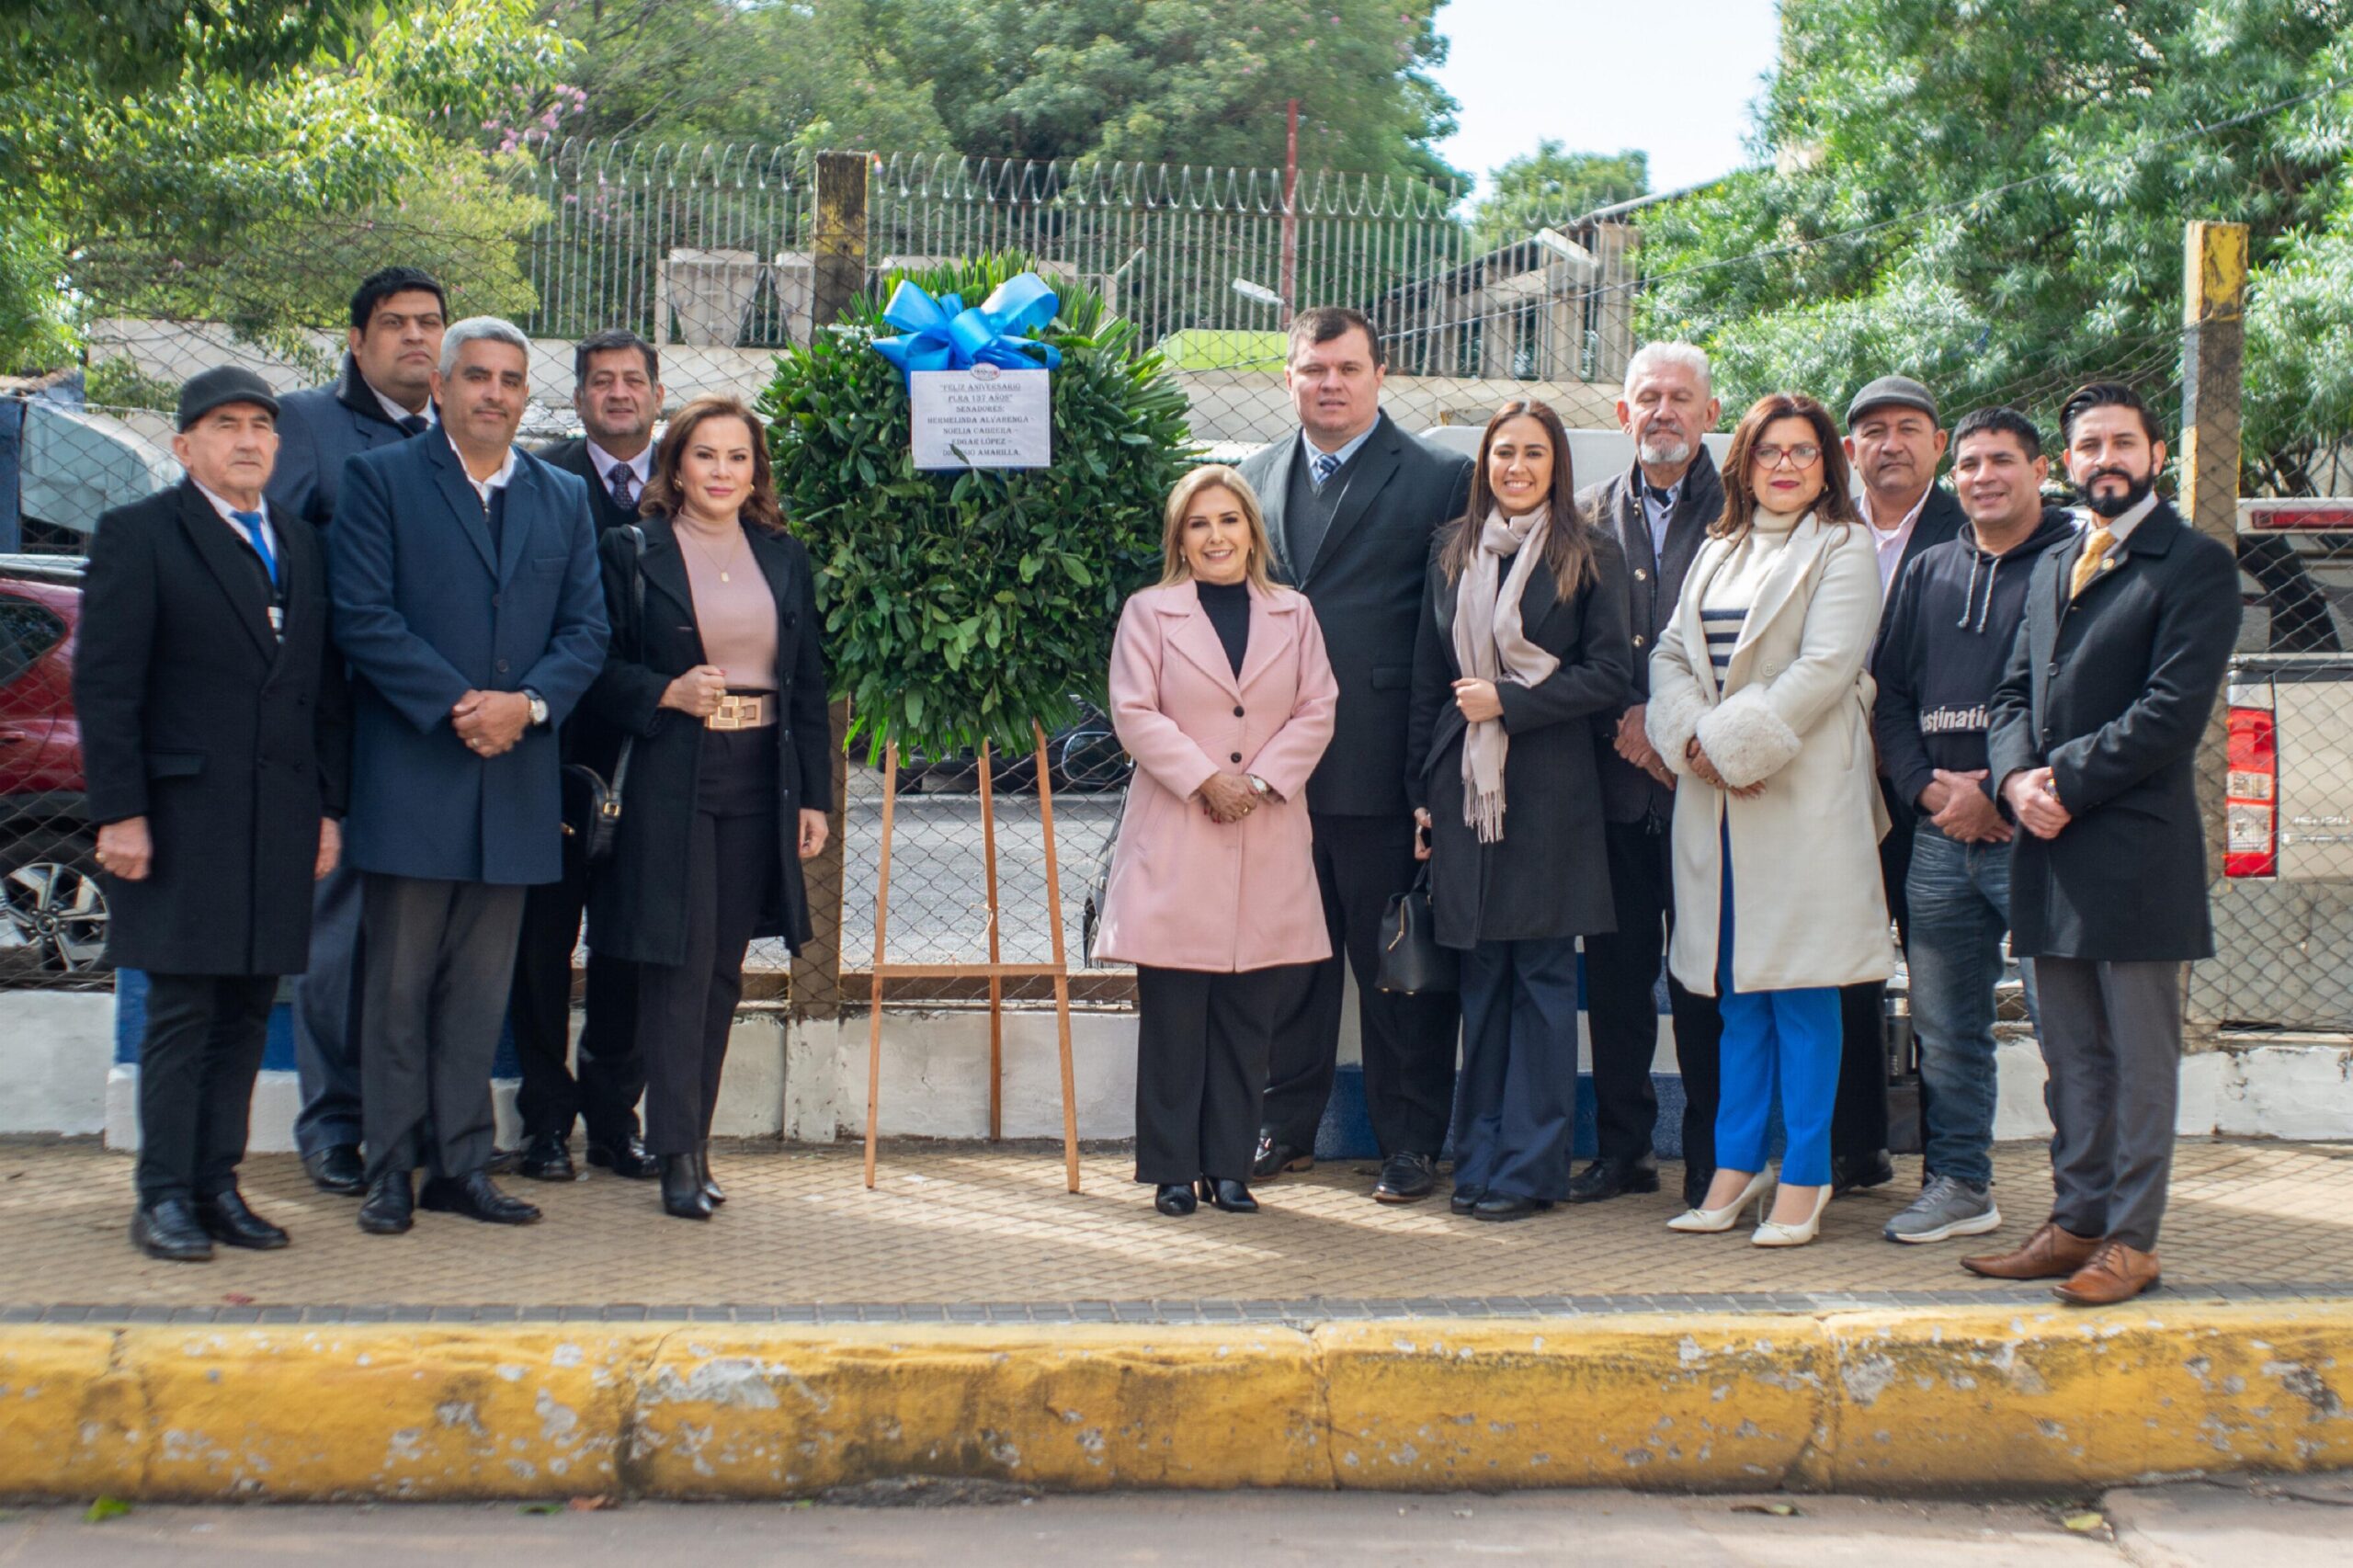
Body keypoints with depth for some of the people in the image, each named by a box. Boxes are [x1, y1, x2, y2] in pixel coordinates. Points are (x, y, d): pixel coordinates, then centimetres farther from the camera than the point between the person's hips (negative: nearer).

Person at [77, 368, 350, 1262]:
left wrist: (329, 807, 10)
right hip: (183, 818, -5)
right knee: (181, 1012, -2)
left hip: (282, 823, 5)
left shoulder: (301, 546, 17)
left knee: (247, 1013, 7)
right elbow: (104, 686, -5)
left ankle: (217, 1184, 15)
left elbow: (326, 687, 16)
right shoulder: (139, 535, 0)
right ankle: (164, 1198, 6)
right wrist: (119, 813, -11)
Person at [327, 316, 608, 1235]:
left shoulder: (564, 499, 15)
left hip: (514, 778, 4)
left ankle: (462, 1162, 15)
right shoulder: (379, 480, 2)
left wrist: (528, 703, -10)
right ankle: (392, 1167, 8)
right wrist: (456, 705, -15)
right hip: (410, 776, -3)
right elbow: (362, 616, -7)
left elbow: (586, 631, 9)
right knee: (399, 980, 1)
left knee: (481, 985, 7)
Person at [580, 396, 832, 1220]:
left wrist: (814, 796, 8)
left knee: (724, 969, 8)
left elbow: (809, 684, 12)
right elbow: (600, 670, 2)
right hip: (671, 783, -4)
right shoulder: (634, 553, 1)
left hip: (760, 782, 4)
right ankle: (678, 1153, -2)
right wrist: (666, 692, -16)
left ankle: (694, 1139, 17)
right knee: (678, 964, -6)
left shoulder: (785, 558, 12)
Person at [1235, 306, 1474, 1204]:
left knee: (1396, 962, 3)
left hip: (1380, 766, -4)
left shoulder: (1437, 480, -1)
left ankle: (1410, 1143, 13)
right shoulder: (1257, 479, 14)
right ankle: (1285, 1127, 23)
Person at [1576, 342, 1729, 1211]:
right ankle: (1623, 1146, 18)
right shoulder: (1590, 515, 12)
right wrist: (1622, 722, -5)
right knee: (1614, 968, 8)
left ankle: (1712, 1156, 9)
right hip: (1614, 781, 3)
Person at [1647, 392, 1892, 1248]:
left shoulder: (1843, 549, 0)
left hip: (1804, 791, -5)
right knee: (1739, 991, 9)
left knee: (1800, 989, -3)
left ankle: (1804, 1176, 4)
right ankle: (1736, 1162, 15)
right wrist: (1693, 740, -7)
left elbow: (1826, 667, -11)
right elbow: (1672, 655, 11)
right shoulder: (1718, 552, 18)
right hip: (1713, 793, 5)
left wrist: (1733, 743, -13)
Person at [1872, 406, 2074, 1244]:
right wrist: (1927, 786, -1)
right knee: (1945, 1026, 10)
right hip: (1939, 837, 6)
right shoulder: (1928, 573, 16)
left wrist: (2002, 797, -13)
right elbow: (1887, 689, 14)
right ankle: (1958, 1185, 20)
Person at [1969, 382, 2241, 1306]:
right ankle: (2077, 1222, 20)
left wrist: (2068, 781, -15)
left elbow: (2173, 709, -13)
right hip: (2052, 849, 7)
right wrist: (2018, 778, -4)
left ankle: (2132, 1240, 6)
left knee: (2141, 1057, 0)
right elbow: (2014, 692, 15)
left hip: (2137, 849, -7)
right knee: (2072, 1056, 12)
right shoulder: (2051, 568, 19)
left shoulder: (2195, 564, -4)